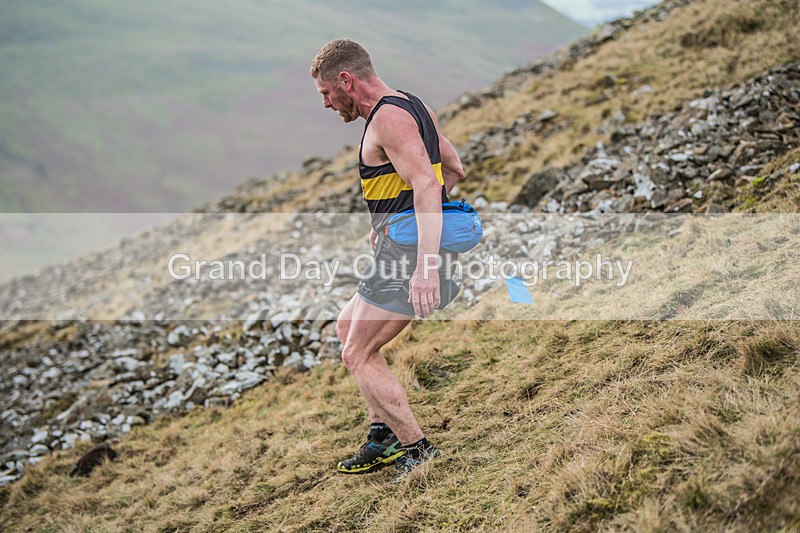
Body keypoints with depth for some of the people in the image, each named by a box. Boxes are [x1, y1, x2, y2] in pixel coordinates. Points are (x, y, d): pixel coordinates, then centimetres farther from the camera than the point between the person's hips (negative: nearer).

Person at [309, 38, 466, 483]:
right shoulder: (412, 106, 15)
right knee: (347, 328, 22)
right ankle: (384, 434, 20)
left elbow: (427, 185, -28)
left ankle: (417, 451, -1)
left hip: (409, 254, -11)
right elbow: (453, 170, 23)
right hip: (418, 249, 11)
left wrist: (425, 265, -36)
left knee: (357, 355, -4)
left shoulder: (388, 118, -16)